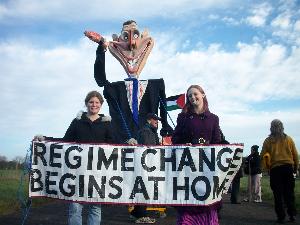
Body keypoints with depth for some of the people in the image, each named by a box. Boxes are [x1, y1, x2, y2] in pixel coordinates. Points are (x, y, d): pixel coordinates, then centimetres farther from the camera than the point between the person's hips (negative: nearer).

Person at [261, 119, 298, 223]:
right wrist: (295, 167, 17)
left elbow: (262, 156, -1)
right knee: (289, 192, 12)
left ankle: (281, 217, 3)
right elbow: (295, 155, 7)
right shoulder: (289, 139, 4)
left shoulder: (268, 141, -1)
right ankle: (292, 214, 11)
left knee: (278, 193, 3)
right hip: (288, 167, 2)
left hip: (275, 169, -2)